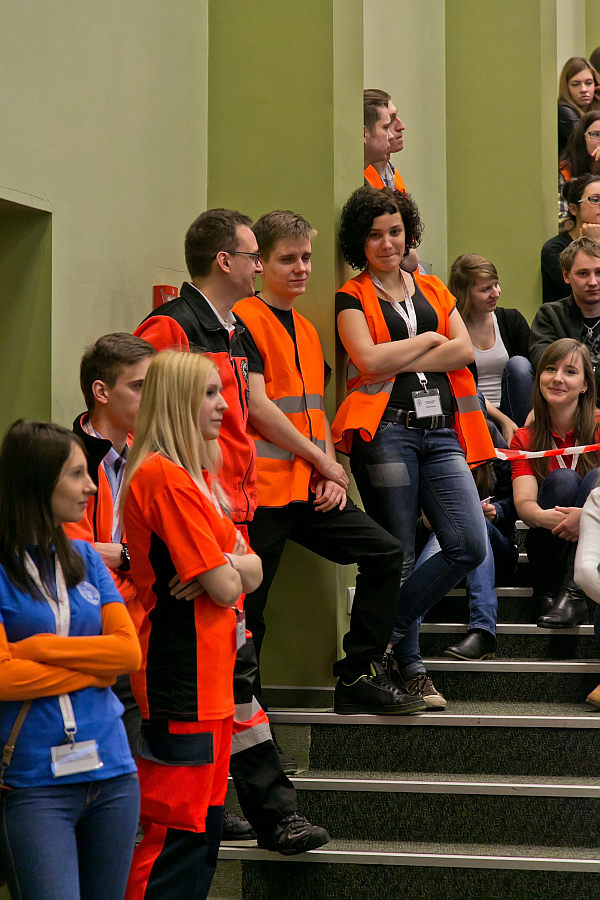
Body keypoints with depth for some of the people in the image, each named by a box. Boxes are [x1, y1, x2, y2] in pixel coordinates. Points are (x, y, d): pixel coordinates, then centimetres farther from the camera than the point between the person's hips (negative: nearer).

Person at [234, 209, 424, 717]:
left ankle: (359, 676, 6)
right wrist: (324, 463, -8)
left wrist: (331, 474, 4)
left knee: (384, 553, 0)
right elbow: (256, 405, -15)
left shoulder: (307, 331, 19)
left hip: (311, 488, 8)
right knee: (249, 605, -3)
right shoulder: (245, 319, -7)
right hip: (264, 487, -8)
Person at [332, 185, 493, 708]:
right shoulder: (352, 298, 6)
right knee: (398, 556, -2)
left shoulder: (432, 289, 19)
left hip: (442, 431, 5)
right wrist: (428, 340, 0)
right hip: (386, 430, -4)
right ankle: (409, 667, 10)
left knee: (470, 545, -8)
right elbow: (369, 359, -11)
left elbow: (465, 349, 4)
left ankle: (387, 631, 5)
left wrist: (397, 364, -5)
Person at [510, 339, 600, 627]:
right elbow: (523, 502, -12)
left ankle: (573, 594, -36)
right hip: (548, 547, 1)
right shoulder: (524, 440, 4)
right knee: (562, 479, -24)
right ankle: (548, 595, -26)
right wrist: (543, 516, -38)